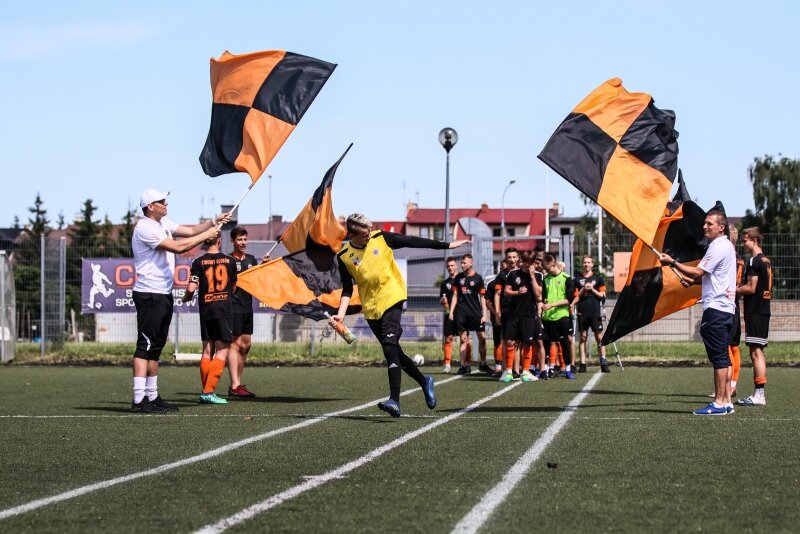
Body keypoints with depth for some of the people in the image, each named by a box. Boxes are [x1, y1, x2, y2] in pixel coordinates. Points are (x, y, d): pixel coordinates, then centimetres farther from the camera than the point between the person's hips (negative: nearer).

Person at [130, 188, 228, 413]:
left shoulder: (163, 224, 16)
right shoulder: (145, 228, -14)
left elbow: (190, 230, 14)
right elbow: (177, 247, -20)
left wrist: (213, 222, 0)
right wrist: (207, 235, -14)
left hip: (163, 294, 10)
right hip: (149, 294, -10)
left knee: (156, 346, 11)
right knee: (145, 345, -13)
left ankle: (152, 397, 16)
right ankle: (139, 400, -16)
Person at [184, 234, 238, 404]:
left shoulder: (199, 262, -2)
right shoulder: (229, 261, 2)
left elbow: (191, 288, -10)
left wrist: (186, 298, 12)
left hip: (205, 310, 2)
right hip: (224, 309, -2)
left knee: (207, 351, 11)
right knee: (222, 351, -3)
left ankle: (205, 391, 12)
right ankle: (209, 391, -15)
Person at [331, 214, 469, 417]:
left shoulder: (381, 238, -3)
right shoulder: (344, 257, -1)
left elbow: (414, 242, 3)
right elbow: (347, 290, 5)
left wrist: (447, 245, 5)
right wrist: (341, 314, -10)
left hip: (391, 299, -3)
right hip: (371, 309, 3)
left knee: (390, 346, -20)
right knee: (394, 353, 10)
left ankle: (394, 401, -29)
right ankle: (424, 382, 33)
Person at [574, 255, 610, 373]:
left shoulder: (598, 278, 7)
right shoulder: (578, 280, 10)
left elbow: (602, 295, 4)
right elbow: (576, 297, 7)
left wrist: (592, 289, -9)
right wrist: (583, 289, -8)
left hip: (595, 312, -1)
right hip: (582, 312, 1)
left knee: (599, 337, -3)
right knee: (583, 337, 2)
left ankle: (603, 363, -2)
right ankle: (582, 364, 4)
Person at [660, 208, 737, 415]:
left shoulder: (718, 247, -13)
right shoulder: (727, 246, 19)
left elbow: (698, 272, -15)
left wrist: (672, 263, -9)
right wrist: (693, 281, 15)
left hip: (716, 308, -10)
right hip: (726, 307, 10)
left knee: (719, 357, -9)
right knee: (723, 357, 10)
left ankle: (718, 403, -10)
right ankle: (726, 401, 11)